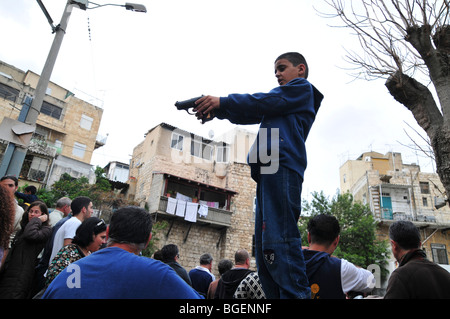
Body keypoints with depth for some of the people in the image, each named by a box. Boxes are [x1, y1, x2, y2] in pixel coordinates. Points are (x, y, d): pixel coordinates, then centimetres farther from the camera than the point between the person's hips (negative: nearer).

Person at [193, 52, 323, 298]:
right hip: (269, 170, 9)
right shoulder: (282, 99, 38)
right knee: (264, 242, 3)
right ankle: (275, 294, 4)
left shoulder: (303, 88, 15)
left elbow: (263, 102, 0)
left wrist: (222, 102, -1)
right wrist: (217, 110, 11)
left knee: (278, 238, -20)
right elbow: (252, 113, 26)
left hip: (282, 166, -9)